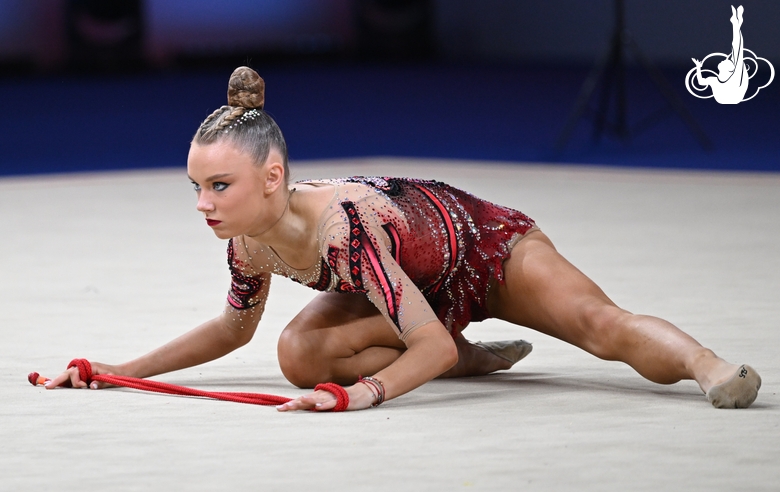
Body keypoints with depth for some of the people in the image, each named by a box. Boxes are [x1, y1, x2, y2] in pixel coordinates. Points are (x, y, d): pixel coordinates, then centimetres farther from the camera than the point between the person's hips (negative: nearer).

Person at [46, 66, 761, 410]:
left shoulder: (343, 224, -41)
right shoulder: (249, 244, -19)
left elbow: (432, 349, -43)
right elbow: (233, 327, 5)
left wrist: (364, 391, -61)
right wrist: (121, 371, -1)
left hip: (491, 246, -7)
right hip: (418, 287, 7)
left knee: (599, 325, -33)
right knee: (300, 353, -19)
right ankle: (476, 358, -6)